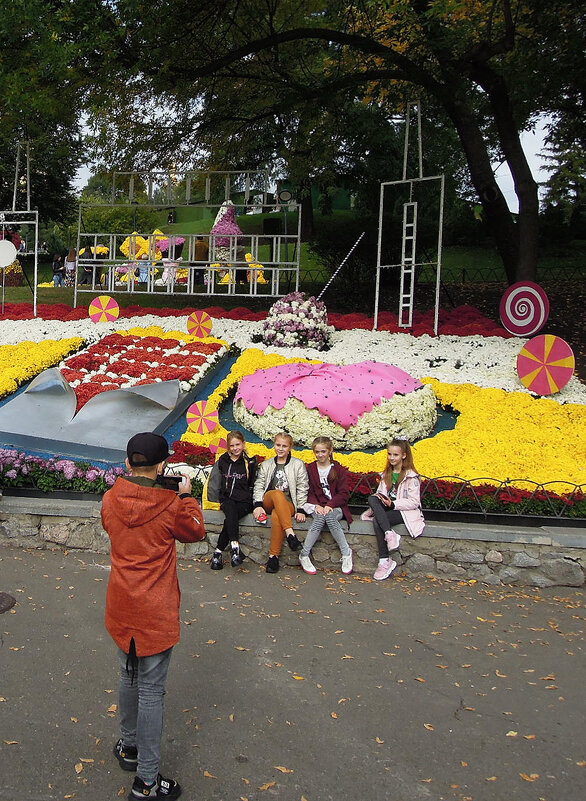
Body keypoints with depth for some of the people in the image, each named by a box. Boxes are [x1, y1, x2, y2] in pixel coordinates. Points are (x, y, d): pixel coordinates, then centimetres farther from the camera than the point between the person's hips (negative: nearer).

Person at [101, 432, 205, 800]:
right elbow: (196, 531, 1)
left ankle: (129, 746, 43)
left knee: (130, 678, 24)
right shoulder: (170, 505, -18)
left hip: (121, 608, 5)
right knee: (151, 690, 4)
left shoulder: (111, 500, -7)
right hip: (155, 611, -5)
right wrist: (186, 496, 9)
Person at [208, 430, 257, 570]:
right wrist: (222, 500, 6)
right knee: (231, 509, -36)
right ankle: (235, 546, -50)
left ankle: (218, 552, -30)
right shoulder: (223, 461, 14)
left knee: (230, 519, -32)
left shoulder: (250, 462, 8)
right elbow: (216, 483, 17)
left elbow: (253, 485, 10)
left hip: (244, 501, -1)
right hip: (227, 499, 1)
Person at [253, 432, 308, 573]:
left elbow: (302, 488, 7)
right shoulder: (266, 465, 21)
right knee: (278, 493, -37)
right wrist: (258, 505, -7)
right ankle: (290, 534, -49)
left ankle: (273, 556, -35)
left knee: (276, 516, -39)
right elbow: (258, 486, 11)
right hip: (268, 502, 1)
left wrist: (301, 510, -5)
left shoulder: (298, 464, 14)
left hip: (288, 503, -1)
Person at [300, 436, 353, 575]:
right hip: (316, 506, 1)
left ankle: (346, 553, -27)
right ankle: (304, 555, -30)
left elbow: (344, 494, 0)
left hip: (335, 507, -1)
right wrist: (317, 506, -14)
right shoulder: (310, 469, 12)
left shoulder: (339, 470, 7)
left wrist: (330, 505, -16)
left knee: (330, 516, -35)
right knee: (320, 517, -33)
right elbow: (309, 493, 6)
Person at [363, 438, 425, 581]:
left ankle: (385, 561, -28)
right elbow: (381, 493, 15)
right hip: (388, 508, 6)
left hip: (405, 512, -6)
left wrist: (393, 504, -21)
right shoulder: (386, 474, 16)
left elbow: (414, 502, -12)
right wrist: (379, 499, -7)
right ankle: (390, 534, -37)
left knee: (377, 521, -31)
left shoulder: (411, 476, -5)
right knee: (372, 498, -27)